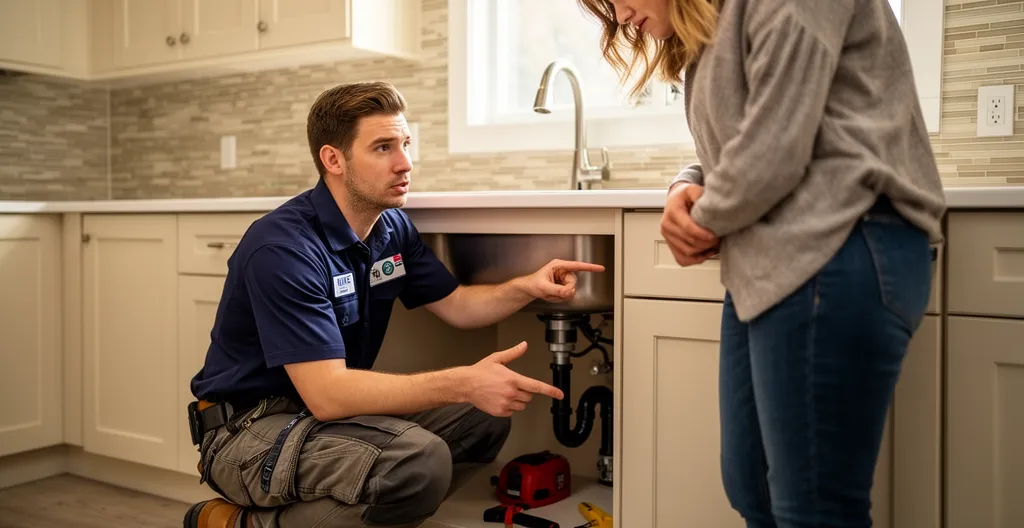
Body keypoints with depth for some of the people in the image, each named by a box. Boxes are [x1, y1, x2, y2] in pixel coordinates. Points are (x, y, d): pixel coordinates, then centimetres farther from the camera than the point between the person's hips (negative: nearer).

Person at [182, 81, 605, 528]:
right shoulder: (283, 248, -25)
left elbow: (455, 306, 12)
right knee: (418, 460, -32)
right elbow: (325, 393, -31)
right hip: (248, 426, -8)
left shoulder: (393, 227, 2)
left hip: (330, 407, 9)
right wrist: (463, 384, -35)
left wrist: (526, 288, -8)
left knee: (484, 419, -3)